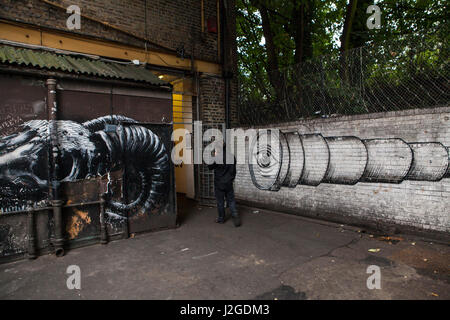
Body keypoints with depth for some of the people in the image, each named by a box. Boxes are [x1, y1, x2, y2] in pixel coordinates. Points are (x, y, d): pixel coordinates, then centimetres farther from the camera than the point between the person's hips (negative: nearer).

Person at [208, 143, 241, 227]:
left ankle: (221, 218, 20)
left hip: (219, 183, -4)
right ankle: (235, 215, -1)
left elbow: (210, 167, -3)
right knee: (231, 201, 11)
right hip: (229, 183, 4)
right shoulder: (232, 157, -3)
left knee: (220, 202, 9)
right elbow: (233, 170, 8)